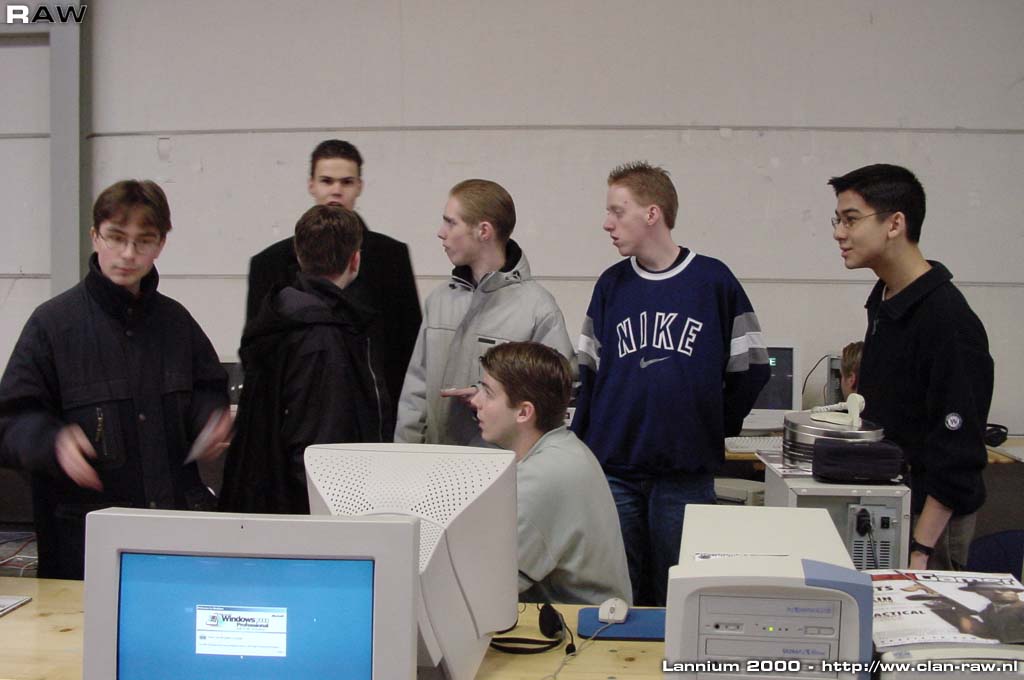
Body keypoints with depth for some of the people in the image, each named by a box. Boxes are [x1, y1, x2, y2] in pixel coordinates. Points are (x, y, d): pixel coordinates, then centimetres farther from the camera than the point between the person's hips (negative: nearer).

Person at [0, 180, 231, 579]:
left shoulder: (175, 320, 10)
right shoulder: (54, 322, -3)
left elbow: (208, 387, 22)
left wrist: (211, 420, 1)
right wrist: (53, 441, -22)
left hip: (178, 512, 3)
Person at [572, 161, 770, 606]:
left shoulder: (714, 280, -3)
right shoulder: (611, 285, 5)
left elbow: (751, 369, 4)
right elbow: (588, 372, 9)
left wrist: (715, 427, 4)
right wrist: (581, 446, 3)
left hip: (687, 474, -2)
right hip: (614, 472, 2)